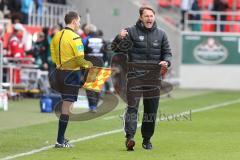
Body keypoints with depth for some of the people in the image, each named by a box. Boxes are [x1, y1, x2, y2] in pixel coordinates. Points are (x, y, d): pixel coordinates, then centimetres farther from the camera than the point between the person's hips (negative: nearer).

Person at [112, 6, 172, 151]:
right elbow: (116, 49, 0)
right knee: (132, 107, -15)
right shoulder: (131, 32, 2)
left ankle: (147, 139, 19)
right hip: (135, 76, -3)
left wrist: (166, 62, -5)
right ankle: (130, 137, -24)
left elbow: (167, 52, 17)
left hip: (153, 77, 3)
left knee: (151, 110, 8)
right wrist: (120, 38, -21)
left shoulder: (161, 34, 11)